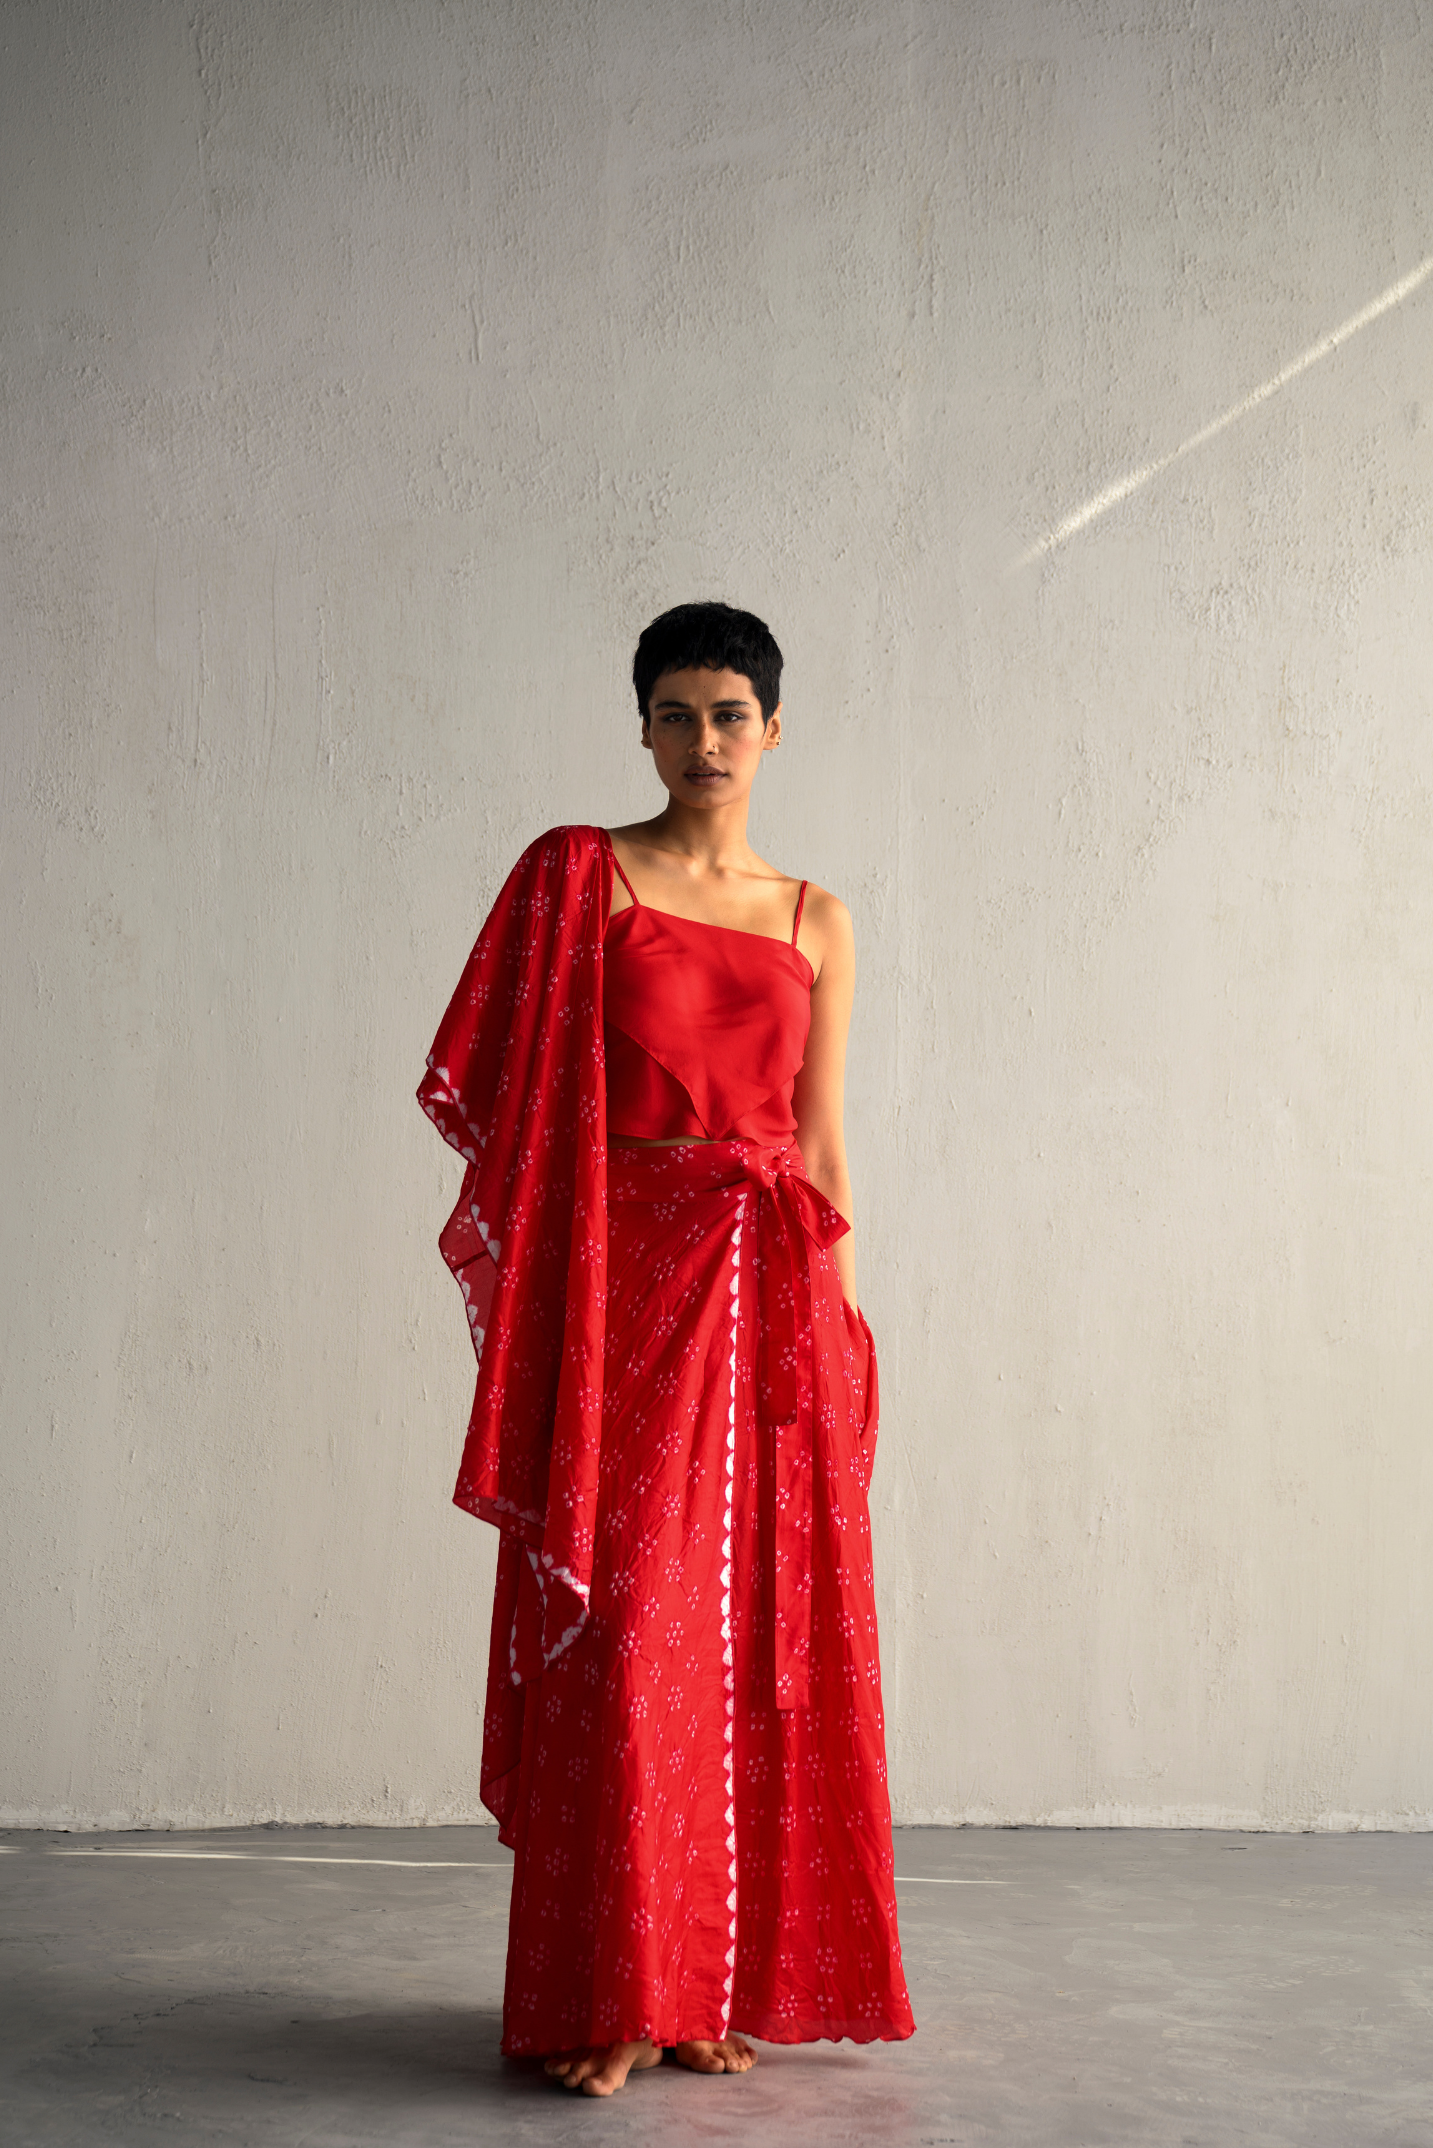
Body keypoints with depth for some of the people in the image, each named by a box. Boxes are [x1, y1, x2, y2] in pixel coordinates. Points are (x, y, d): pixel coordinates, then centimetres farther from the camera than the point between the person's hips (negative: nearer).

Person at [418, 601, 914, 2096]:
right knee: (621, 1630, -4)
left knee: (760, 1628, 5)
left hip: (769, 1295, 3)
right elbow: (500, 1087, -1)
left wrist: (843, 1331, 9)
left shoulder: (814, 920, 14)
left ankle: (720, 1981, 19)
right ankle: (605, 1997, 8)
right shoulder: (577, 874, 4)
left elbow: (822, 1143, 13)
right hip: (621, 1282, -3)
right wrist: (555, 1282, -11)